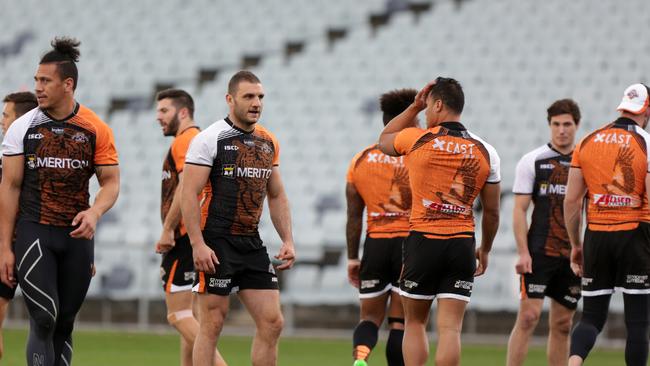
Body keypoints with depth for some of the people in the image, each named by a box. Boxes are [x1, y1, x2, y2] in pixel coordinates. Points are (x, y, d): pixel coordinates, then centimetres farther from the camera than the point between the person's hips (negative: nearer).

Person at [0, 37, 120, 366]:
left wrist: (94, 212, -17)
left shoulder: (96, 129, 2)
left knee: (64, 323, 8)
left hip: (77, 234, 2)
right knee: (44, 319, -14)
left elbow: (111, 182, 5)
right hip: (34, 232, -2)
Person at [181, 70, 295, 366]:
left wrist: (287, 240, 10)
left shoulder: (268, 142, 12)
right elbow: (189, 194, -12)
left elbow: (277, 196, 20)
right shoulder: (210, 139, -8)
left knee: (272, 323, 1)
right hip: (217, 245, -6)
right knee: (212, 324, -4)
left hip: (252, 244, 6)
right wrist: (197, 245, -19)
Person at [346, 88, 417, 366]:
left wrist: (352, 258, 14)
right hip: (410, 243, -3)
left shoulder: (360, 160, 6)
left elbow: (354, 216, 8)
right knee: (400, 322, 3)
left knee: (370, 318, 11)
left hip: (375, 244, 3)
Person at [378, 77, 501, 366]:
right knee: (450, 329, -1)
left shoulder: (417, 139, -4)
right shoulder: (485, 152, 3)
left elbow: (384, 140, 20)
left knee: (414, 323, 12)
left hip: (422, 241, -2)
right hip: (462, 243, 2)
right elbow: (492, 211, 8)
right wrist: (485, 250, 21)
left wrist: (415, 106, 19)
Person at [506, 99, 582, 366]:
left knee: (562, 325, 7)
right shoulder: (533, 161, 1)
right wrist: (523, 252, -10)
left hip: (574, 255, 3)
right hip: (539, 252, -3)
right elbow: (519, 210, -1)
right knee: (528, 317, -11)